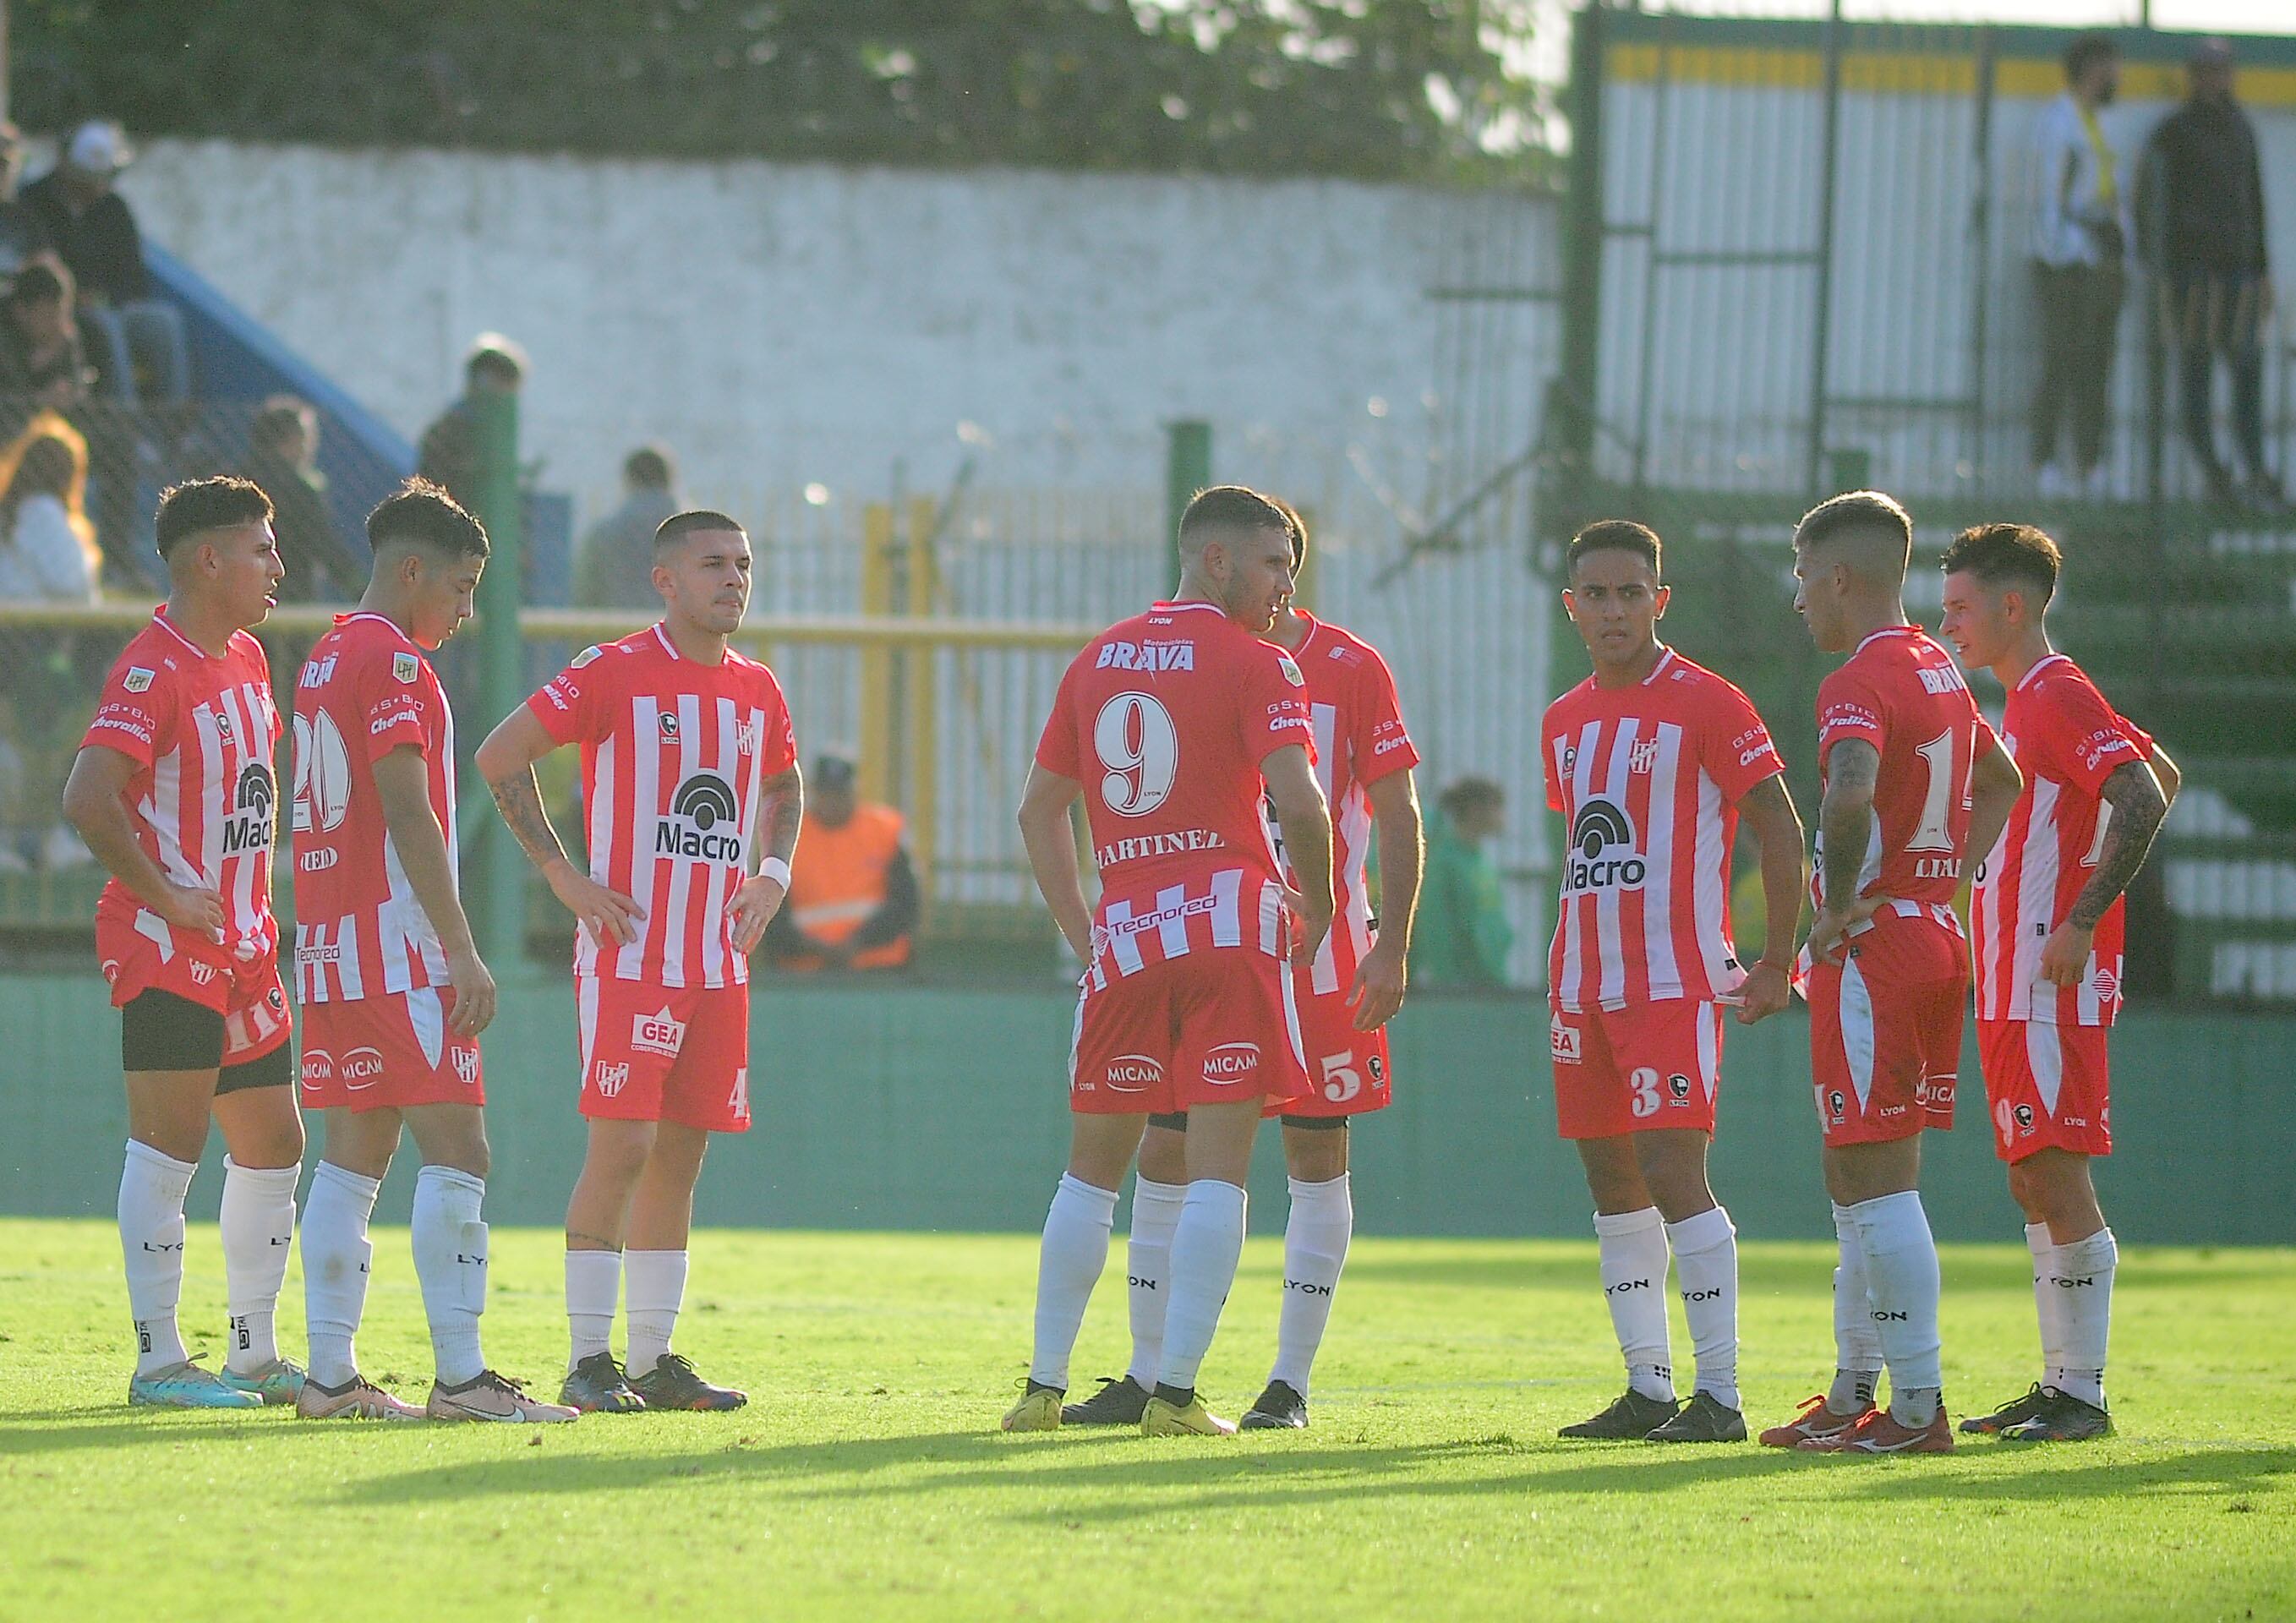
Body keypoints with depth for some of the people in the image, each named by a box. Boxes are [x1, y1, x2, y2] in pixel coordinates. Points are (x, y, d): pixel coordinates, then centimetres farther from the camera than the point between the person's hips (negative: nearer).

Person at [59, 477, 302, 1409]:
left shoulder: (246, 660, 14)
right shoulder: (153, 667, -15)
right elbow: (88, 799, -25)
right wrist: (164, 896, -19)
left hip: (241, 947, 9)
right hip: (168, 949, -9)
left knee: (273, 1146, 13)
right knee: (169, 1146, -8)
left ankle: (256, 1356, 22)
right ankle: (158, 1360, -6)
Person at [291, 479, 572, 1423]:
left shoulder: (326, 657, 18)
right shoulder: (393, 659, -11)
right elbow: (409, 815, -17)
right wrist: (463, 953, -17)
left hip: (331, 942, 10)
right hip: (398, 946, -10)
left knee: (354, 1156, 9)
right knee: (456, 1152, -10)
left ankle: (331, 1375, 6)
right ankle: (460, 1376, -15)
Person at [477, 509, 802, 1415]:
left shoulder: (758, 692, 12)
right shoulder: (614, 675, -7)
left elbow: (783, 788, 31)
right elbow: (500, 756, -4)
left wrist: (772, 875, 12)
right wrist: (564, 877, -8)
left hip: (719, 961, 6)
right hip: (629, 956, -6)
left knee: (681, 1155, 7)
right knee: (622, 1146, -11)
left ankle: (654, 1359, 13)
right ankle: (588, 1361, -6)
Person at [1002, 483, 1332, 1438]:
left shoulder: (1098, 660, 15)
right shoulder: (1256, 666, -3)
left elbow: (1039, 809, 20)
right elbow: (1296, 799, -15)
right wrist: (1315, 909, 0)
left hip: (1123, 937, 5)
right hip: (1232, 925, -5)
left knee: (1094, 1166, 13)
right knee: (1217, 1166, -3)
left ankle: (1045, 1385, 11)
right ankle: (1175, 1392, -9)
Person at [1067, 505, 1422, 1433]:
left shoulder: (1351, 671, -2)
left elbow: (1397, 816, -1)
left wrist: (1391, 948, -9)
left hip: (1318, 958, -3)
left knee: (1315, 1157, 0)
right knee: (1164, 1155, 0)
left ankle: (1290, 1383, 5)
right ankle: (1148, 1376, 8)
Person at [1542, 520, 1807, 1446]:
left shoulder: (1705, 705, -6)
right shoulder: (1565, 722, 15)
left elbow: (1782, 833, -6)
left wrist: (1777, 966, -8)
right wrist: (1567, 974, 18)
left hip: (1675, 981, -8)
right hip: (1583, 987, 8)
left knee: (1671, 1171, -15)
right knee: (1611, 1179, 8)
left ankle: (1719, 1394, -13)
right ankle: (1646, 1389, 13)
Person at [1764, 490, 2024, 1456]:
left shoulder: (1859, 683, -15)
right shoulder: (1940, 672, 15)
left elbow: (1852, 792, -35)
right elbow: (2000, 783, 32)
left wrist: (1837, 905, -22)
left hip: (1872, 945, -9)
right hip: (1936, 935, 9)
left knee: (1874, 1177, -7)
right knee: (1858, 1176, 16)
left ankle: (1917, 1406, -9)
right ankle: (1852, 1395, 20)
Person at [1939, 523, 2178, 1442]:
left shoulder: (2058, 697, -11)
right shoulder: (2023, 707, 18)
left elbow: (2143, 800, -23)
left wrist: (2082, 919, -24)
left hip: (2055, 982, -10)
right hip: (2013, 984, 10)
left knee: (2056, 1173, -11)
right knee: (2032, 1181, 10)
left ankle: (2084, 1394, -11)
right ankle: (2060, 1385, 14)